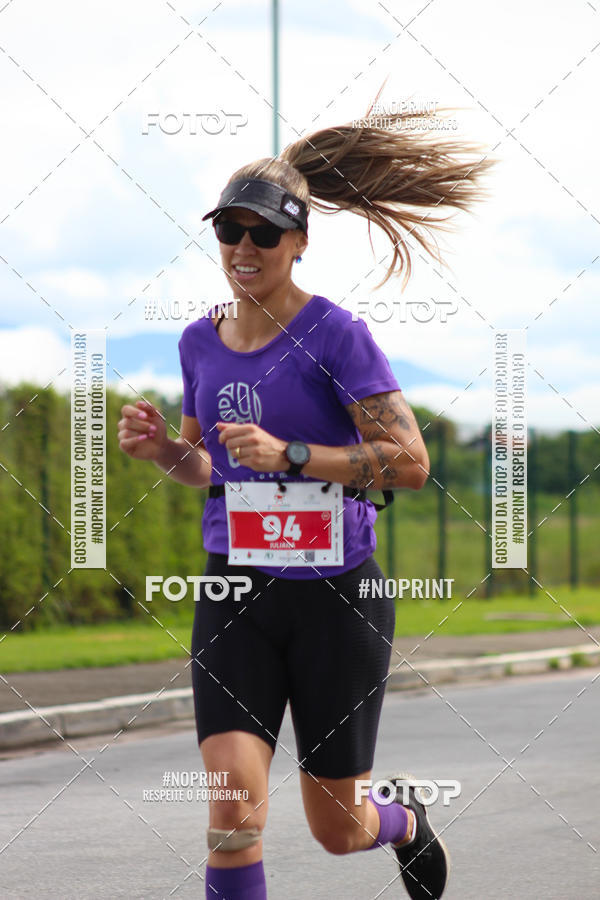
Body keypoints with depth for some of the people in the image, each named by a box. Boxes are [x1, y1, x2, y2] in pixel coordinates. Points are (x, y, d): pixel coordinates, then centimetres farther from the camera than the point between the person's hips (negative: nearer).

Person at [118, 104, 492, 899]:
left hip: (336, 594, -3)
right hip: (236, 593, 3)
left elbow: (412, 462, -16)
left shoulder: (333, 334, -11)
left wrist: (289, 455, -26)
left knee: (337, 830, 11)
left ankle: (404, 818, 47)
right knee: (233, 812, -17)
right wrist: (160, 449, -3)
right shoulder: (200, 342, 6)